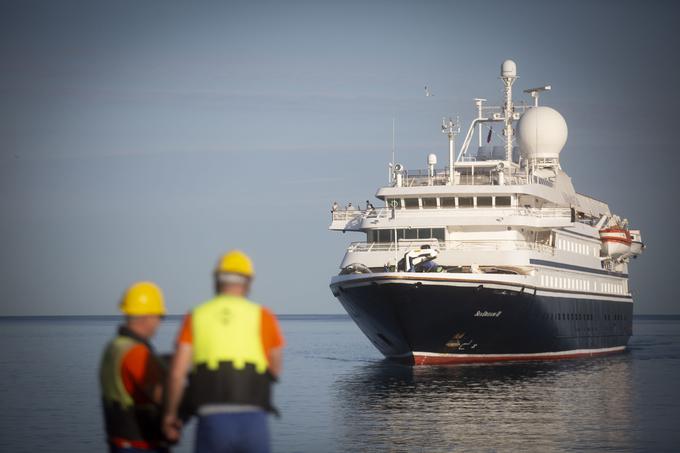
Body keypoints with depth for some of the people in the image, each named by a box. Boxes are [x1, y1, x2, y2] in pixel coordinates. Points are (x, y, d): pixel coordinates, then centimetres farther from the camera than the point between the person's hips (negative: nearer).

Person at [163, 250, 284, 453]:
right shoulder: (262, 316, 6)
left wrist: (170, 414, 14)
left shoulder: (195, 317, 9)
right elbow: (275, 370, 15)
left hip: (212, 421, 1)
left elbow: (177, 372, 1)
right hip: (252, 420, -1)